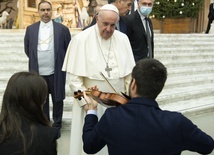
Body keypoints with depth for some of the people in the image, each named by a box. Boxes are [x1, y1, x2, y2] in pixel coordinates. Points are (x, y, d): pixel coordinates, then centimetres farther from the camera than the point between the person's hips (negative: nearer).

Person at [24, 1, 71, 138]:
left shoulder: (62, 29, -2)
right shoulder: (31, 29, 5)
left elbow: (68, 49, 3)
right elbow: (27, 49, 13)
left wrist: (62, 63, 6)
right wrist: (36, 60, 13)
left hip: (56, 72, -2)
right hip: (37, 72, 2)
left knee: (57, 100, 8)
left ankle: (57, 126, 23)